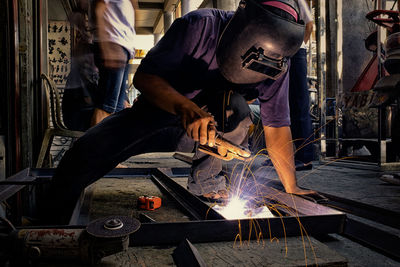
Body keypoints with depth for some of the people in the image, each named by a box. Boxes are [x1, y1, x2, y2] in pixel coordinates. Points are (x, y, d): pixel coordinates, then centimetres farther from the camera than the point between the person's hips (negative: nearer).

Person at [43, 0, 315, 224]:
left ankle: (204, 178, -8)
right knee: (86, 152, -22)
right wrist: (184, 106, -45)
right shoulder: (200, 25, -25)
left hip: (210, 125, 2)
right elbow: (144, 77, -26)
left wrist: (292, 188, -14)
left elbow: (277, 126, -12)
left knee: (236, 108, -31)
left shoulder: (276, 63, -16)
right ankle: (55, 219, 5)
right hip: (157, 112, -1)